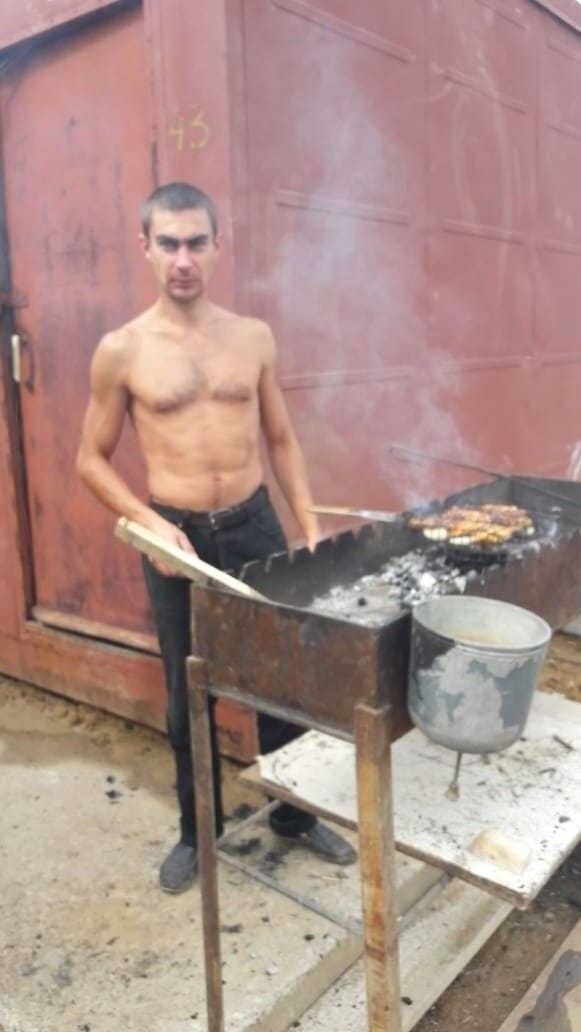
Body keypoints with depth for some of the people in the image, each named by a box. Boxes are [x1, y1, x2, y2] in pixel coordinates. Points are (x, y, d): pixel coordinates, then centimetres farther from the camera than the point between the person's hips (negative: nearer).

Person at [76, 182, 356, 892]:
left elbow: (281, 440, 11)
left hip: (254, 527, 2)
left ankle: (294, 814, 35)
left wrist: (311, 526, 4)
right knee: (188, 696, 11)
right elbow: (91, 460, 0)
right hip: (178, 537, -2)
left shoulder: (253, 337, 3)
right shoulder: (121, 351, -5)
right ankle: (197, 830, 34)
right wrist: (150, 523, -14)